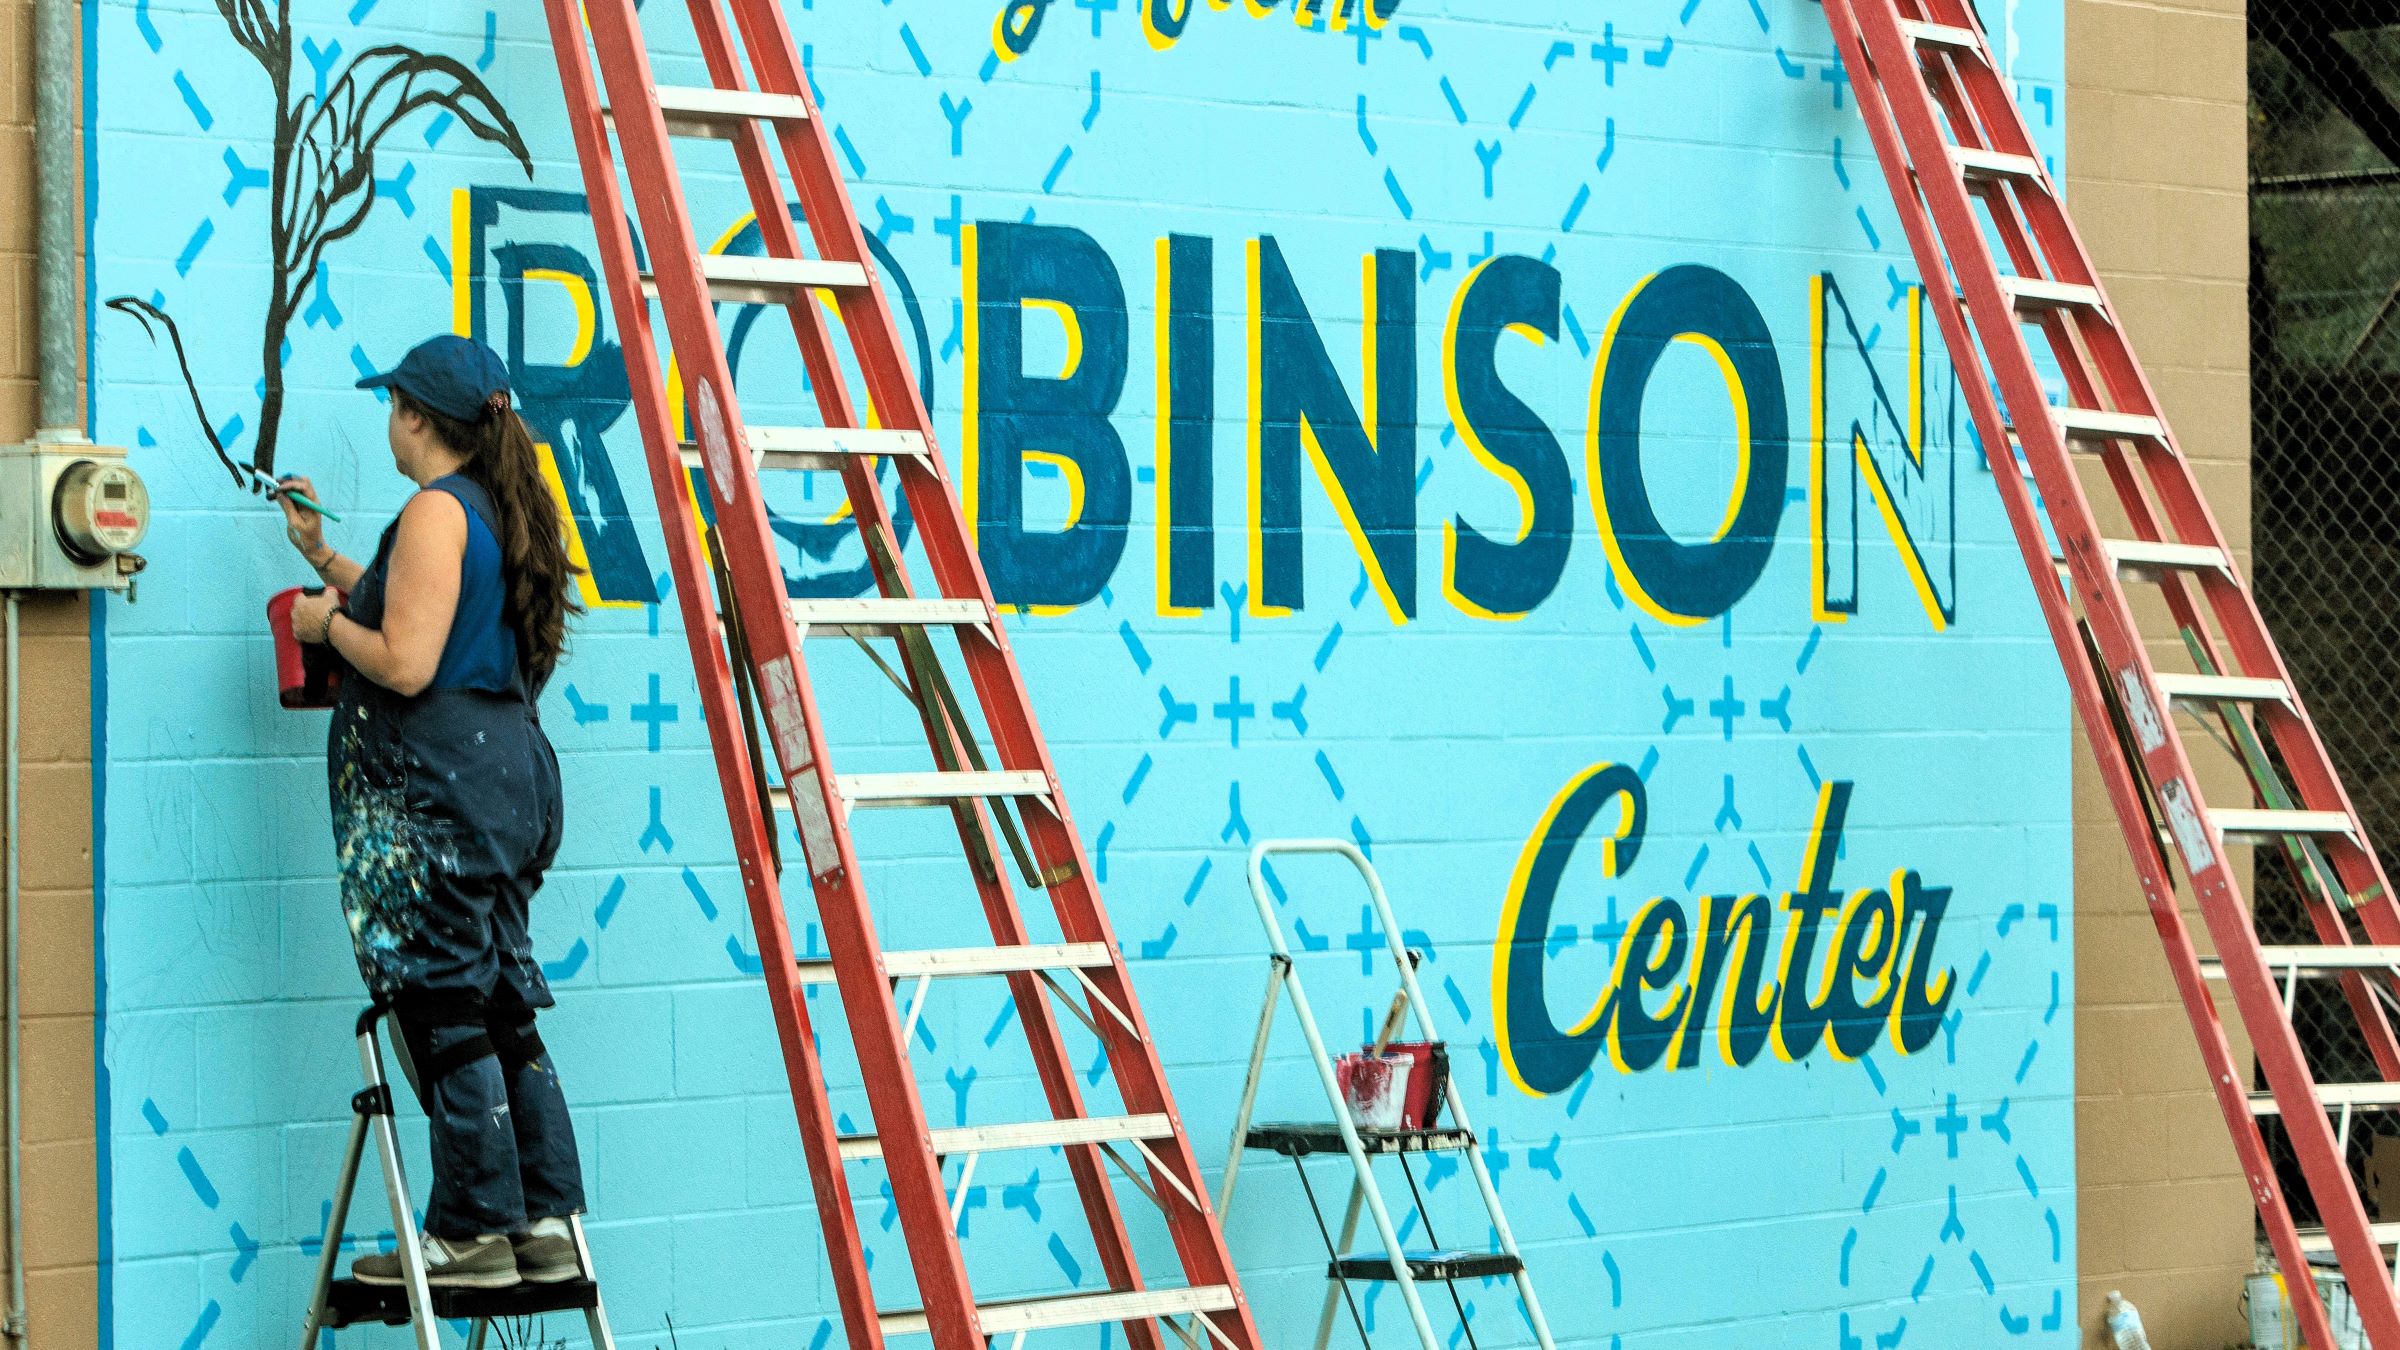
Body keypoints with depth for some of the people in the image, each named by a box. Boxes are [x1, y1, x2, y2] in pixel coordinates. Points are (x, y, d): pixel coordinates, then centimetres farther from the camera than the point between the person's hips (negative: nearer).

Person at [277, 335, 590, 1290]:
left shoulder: (435, 512, -12)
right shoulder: (502, 508, 17)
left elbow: (404, 664, -19)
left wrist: (326, 621, -3)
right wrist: (323, 556, 33)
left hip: (437, 781, -10)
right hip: (507, 767, 10)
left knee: (445, 1010, -6)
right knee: (501, 1009, 11)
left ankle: (474, 1231, -4)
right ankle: (548, 1226, 11)